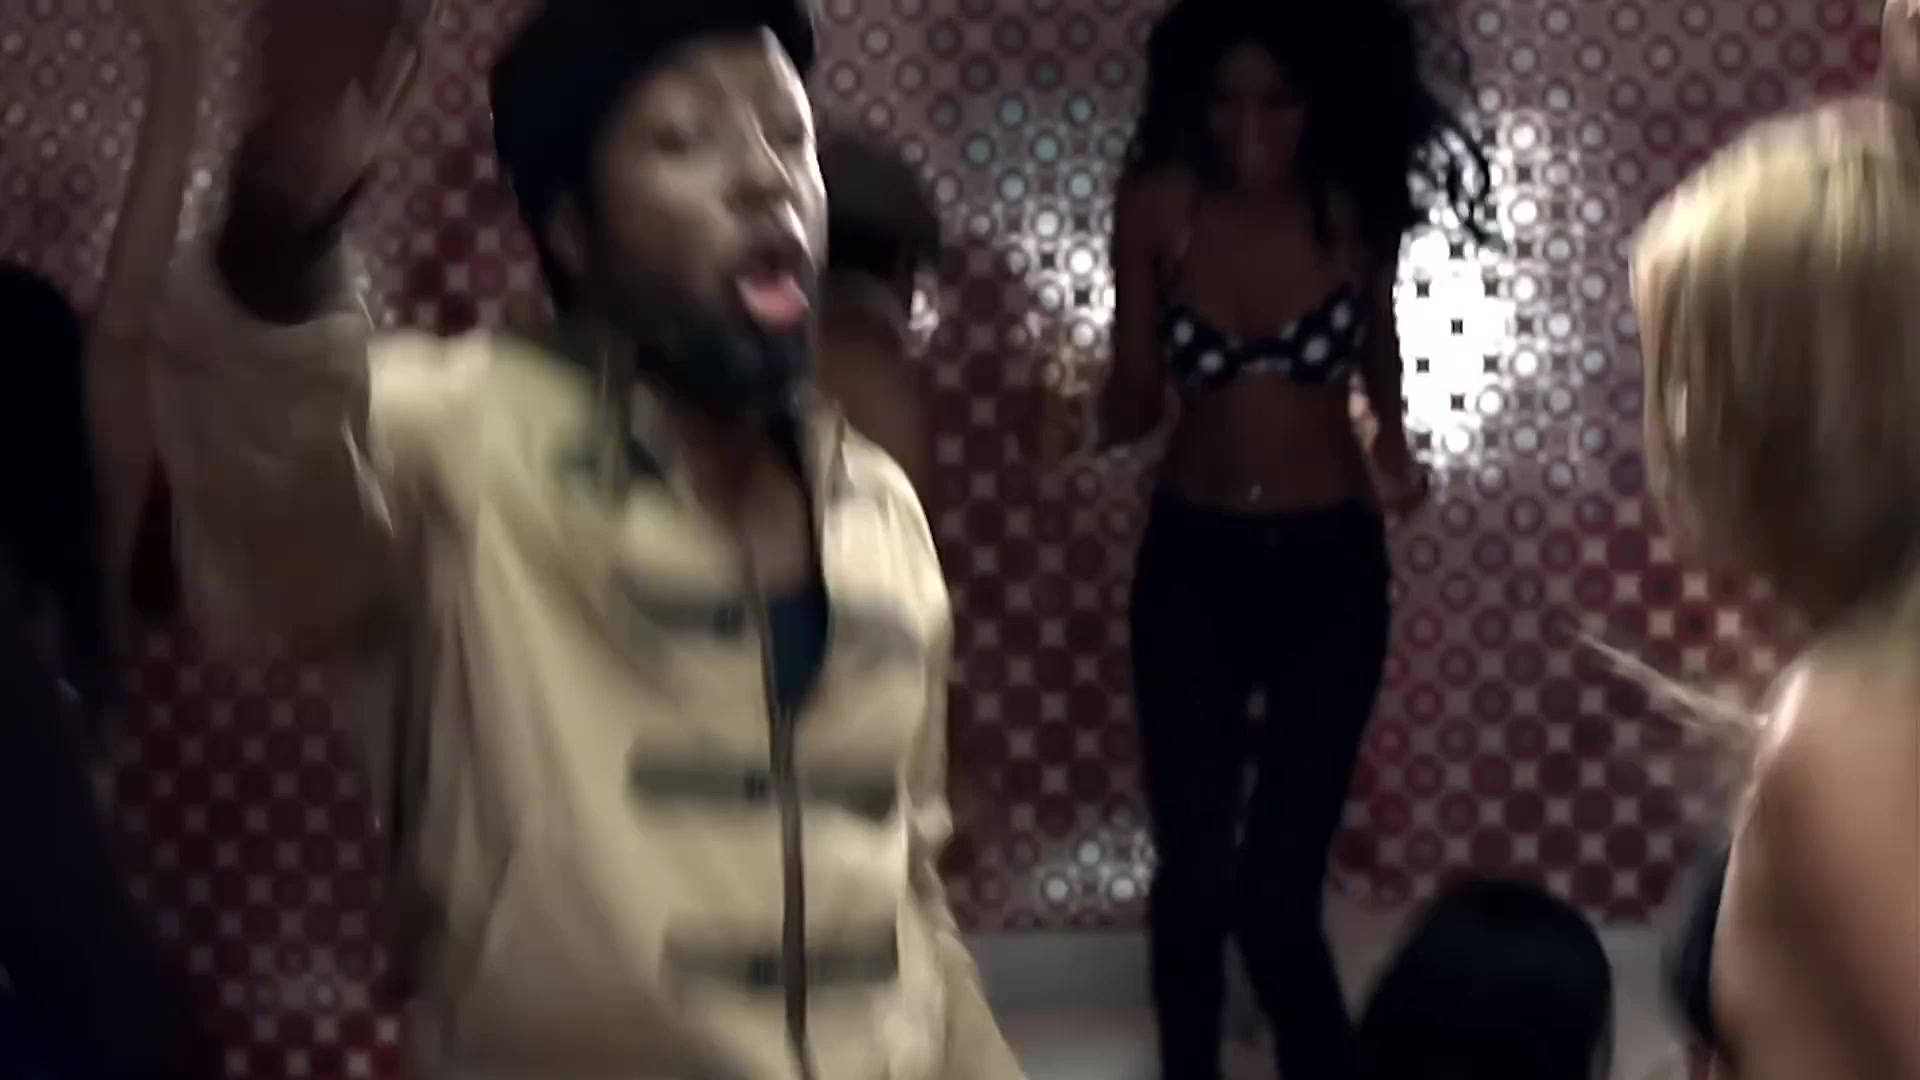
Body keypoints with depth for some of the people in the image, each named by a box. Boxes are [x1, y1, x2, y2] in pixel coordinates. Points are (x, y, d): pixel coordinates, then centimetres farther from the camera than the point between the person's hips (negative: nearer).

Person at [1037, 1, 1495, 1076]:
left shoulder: (1355, 204, -9)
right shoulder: (1159, 206, -10)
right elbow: (1139, 392, -2)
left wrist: (1394, 449, -7)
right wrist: (1089, 422, -24)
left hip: (1329, 566, -1)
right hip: (1193, 561, 1)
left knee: (1278, 888, -3)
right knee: (1196, 874, 2)